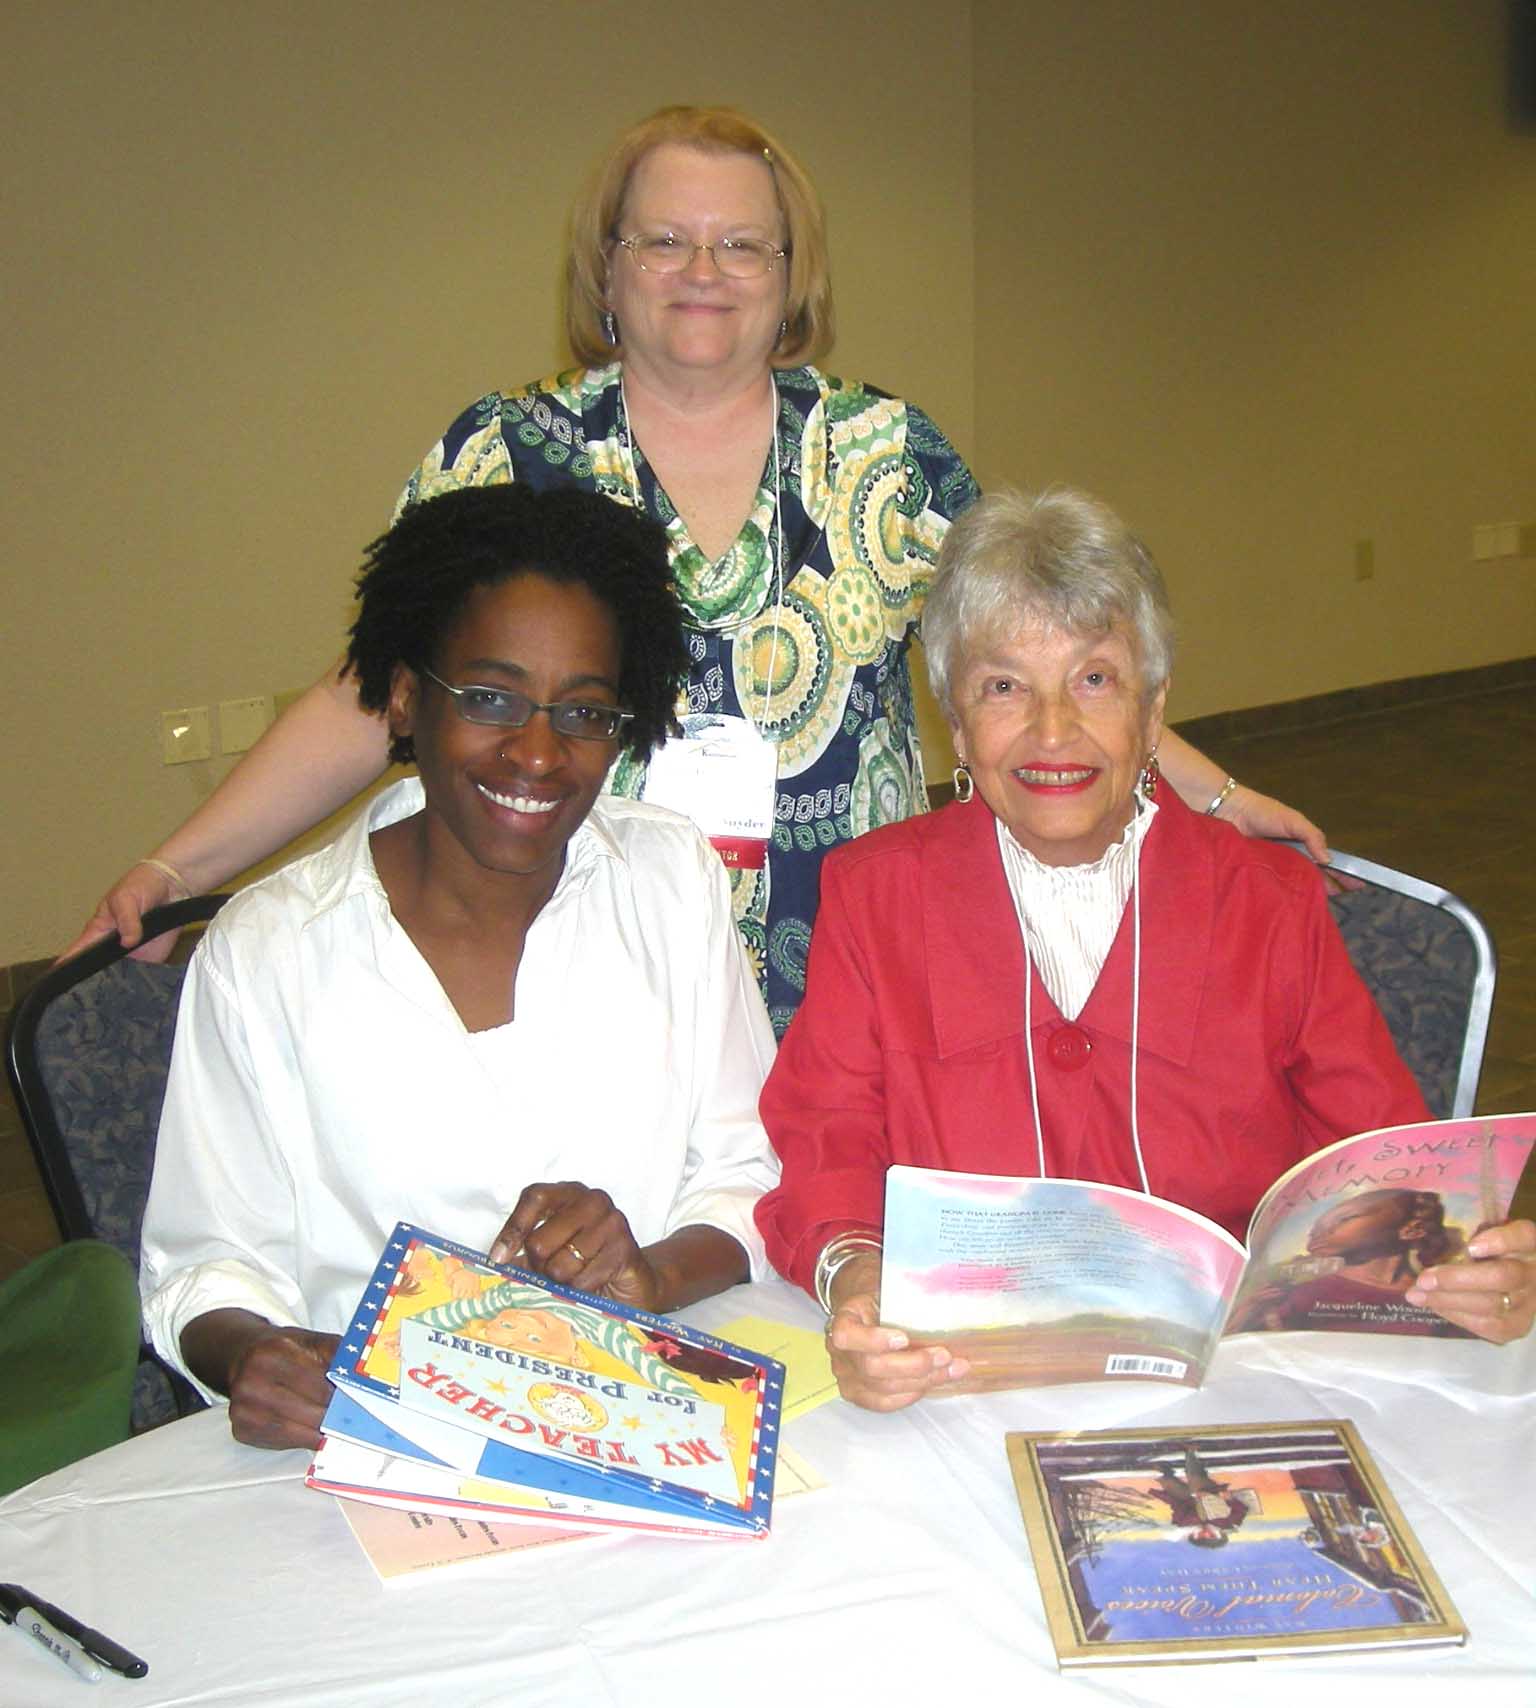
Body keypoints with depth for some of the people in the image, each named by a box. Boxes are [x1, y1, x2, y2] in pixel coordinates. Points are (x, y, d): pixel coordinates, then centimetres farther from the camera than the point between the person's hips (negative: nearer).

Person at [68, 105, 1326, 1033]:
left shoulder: (887, 454, 5)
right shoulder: (507, 455, 2)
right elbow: (371, 703, 1)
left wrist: (1210, 795, 0)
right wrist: (180, 867, -9)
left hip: (849, 1004, 1)